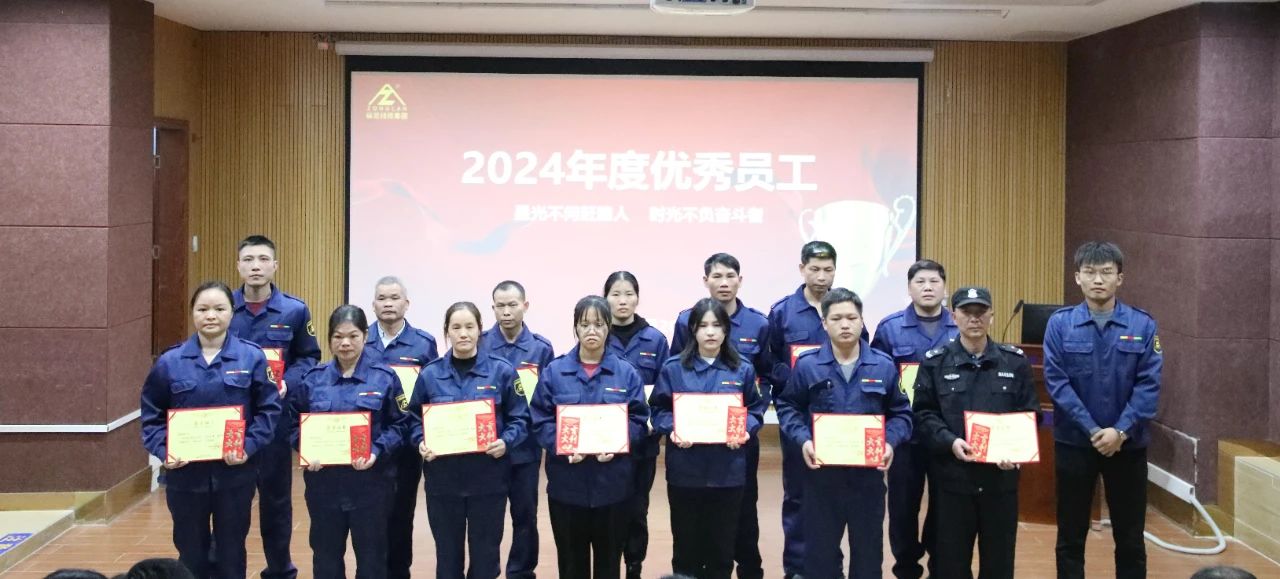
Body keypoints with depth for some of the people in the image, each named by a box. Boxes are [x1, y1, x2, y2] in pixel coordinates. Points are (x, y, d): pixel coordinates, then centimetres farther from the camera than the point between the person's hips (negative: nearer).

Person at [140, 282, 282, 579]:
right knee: (191, 555, 13)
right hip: (185, 475, 1)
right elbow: (152, 414, 4)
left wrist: (248, 447, -17)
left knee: (231, 554, 12)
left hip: (235, 474, -1)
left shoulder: (252, 357, -4)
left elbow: (269, 409, -4)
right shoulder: (170, 361, -1)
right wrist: (163, 451, -11)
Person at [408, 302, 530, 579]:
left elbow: (520, 418, 2)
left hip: (488, 477, -1)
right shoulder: (429, 374, 2)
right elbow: (415, 419, 9)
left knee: (485, 553, 6)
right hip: (443, 477, 1)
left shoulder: (502, 371, -2)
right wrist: (422, 442, -11)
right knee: (447, 553, 10)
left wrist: (505, 442, -16)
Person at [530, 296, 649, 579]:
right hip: (567, 482, 0)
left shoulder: (627, 373, 2)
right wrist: (563, 448, -17)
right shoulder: (554, 371, 1)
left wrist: (615, 445, -17)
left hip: (612, 482, 0)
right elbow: (541, 420, -1)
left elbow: (638, 420, 0)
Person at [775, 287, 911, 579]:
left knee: (868, 547, 12)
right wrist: (803, 440, -12)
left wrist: (890, 442, -11)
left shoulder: (884, 366, 0)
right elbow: (787, 407, 3)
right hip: (822, 472, -1)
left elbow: (900, 413, 6)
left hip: (868, 474, 1)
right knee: (820, 547, 8)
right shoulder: (807, 365, -4)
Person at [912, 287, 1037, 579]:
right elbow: (923, 415, -1)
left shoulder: (1015, 361, 7)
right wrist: (950, 442, -19)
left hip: (1001, 476, 1)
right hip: (951, 476, -1)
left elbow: (1031, 413, 5)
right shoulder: (935, 362, 3)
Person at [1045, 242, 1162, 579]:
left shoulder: (1143, 325, -2)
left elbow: (1149, 385, -7)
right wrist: (1092, 430, -16)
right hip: (1074, 443, 0)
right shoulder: (1060, 323, -4)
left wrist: (1121, 431, -17)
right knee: (1071, 535, 9)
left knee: (1130, 537, 10)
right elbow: (1056, 382, -9)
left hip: (1128, 445, 1)